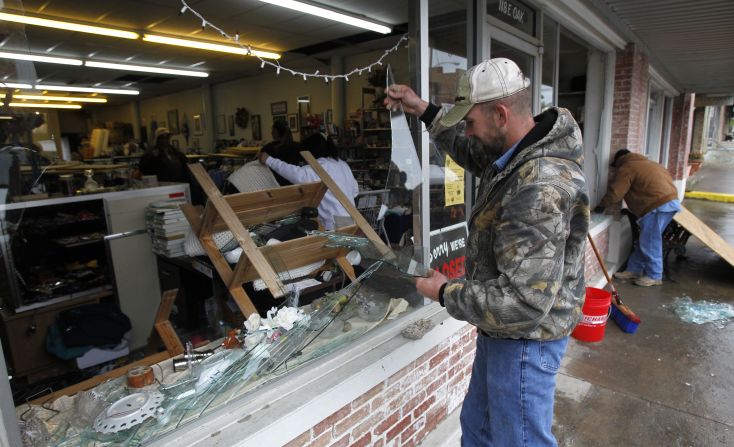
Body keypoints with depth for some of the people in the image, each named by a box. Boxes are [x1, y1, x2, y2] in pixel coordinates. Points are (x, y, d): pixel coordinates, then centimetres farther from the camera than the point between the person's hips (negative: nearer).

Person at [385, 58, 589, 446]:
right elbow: (471, 152, 21)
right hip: (501, 330, 9)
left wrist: (446, 293, -20)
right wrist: (424, 111, 12)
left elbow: (523, 301, -34)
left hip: (524, 340, -9)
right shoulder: (516, 150, -2)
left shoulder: (540, 189, -32)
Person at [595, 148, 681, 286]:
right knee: (645, 241, 15)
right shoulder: (646, 163, 27)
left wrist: (602, 205, 8)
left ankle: (654, 276, 9)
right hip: (670, 200, 10)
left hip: (657, 205, -10)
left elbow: (615, 193, -8)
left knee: (649, 242, 0)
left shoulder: (626, 168, -1)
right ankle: (634, 270, 22)